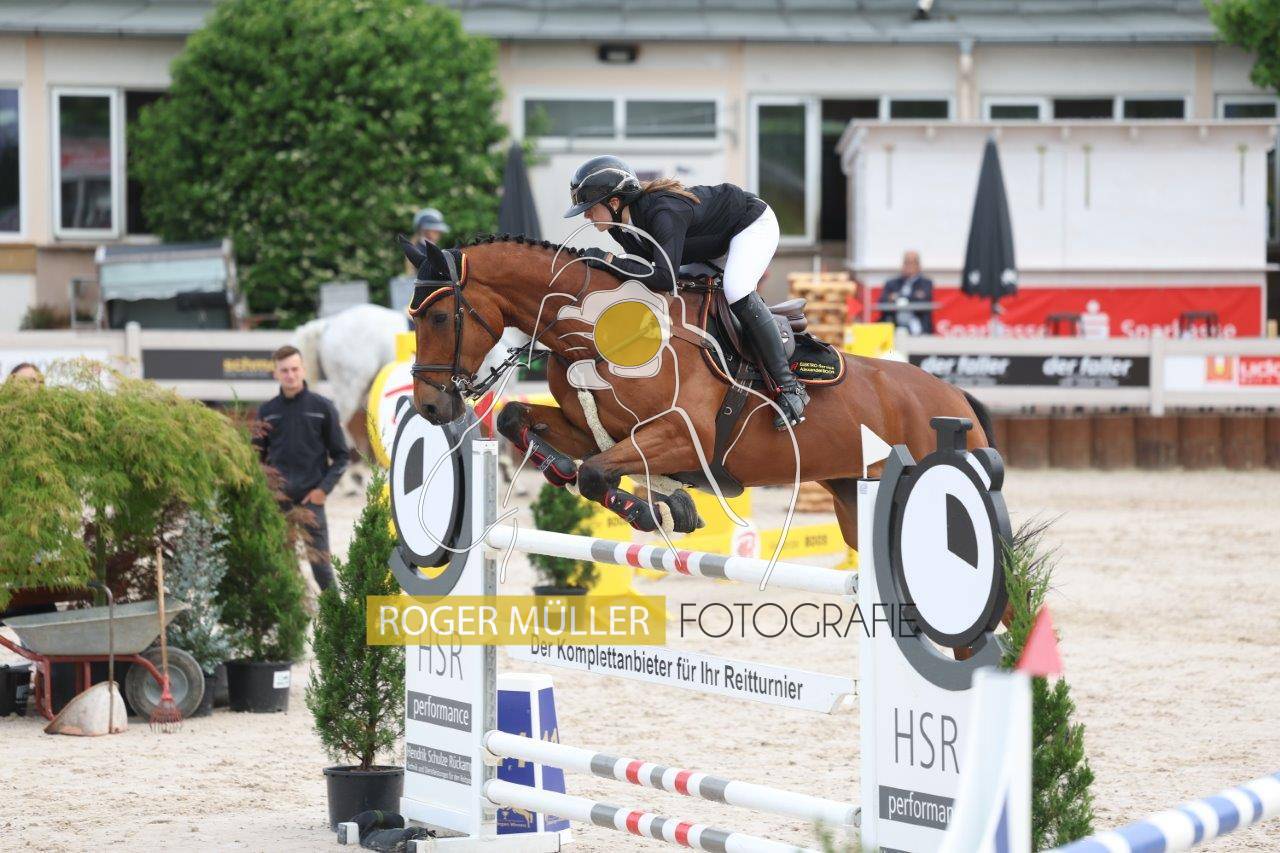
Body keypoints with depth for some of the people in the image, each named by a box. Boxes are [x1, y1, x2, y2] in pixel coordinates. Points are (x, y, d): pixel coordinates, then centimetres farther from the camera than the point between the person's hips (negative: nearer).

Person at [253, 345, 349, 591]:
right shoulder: (267, 411, 7)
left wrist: (324, 488, -8)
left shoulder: (322, 407, 1)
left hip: (311, 498, -2)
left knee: (320, 562, -3)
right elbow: (258, 456, 13)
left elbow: (340, 455, 3)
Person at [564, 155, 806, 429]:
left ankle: (790, 387, -25)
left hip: (753, 223, -10)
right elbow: (644, 265, -4)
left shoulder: (663, 215, -39)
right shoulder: (619, 223, -11)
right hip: (715, 238, 10)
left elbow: (663, 278, -46)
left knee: (736, 291, -30)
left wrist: (609, 260, -42)